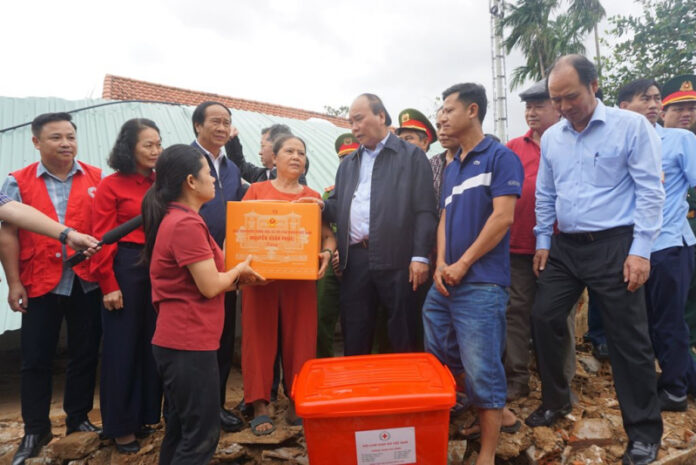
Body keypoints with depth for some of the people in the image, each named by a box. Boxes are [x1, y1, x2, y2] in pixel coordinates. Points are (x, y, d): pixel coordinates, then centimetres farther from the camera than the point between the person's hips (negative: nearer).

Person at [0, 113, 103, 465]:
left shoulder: (97, 179, 2)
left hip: (87, 283, 1)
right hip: (40, 284, 0)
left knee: (85, 355, 11)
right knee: (36, 359, 8)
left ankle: (78, 419, 28)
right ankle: (35, 431, 24)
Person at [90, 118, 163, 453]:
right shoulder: (111, 186, -5)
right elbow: (102, 240, -8)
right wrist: (108, 285, -11)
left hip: (159, 268, 5)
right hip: (126, 269, -4)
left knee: (153, 344, 13)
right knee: (122, 346, 7)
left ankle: (144, 415, 30)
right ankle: (120, 426, 22)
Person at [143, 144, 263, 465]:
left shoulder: (173, 219, 13)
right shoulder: (186, 224, -18)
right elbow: (210, 287, -19)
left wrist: (237, 278, 10)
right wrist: (239, 270, -1)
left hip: (177, 340, 10)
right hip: (190, 343, -10)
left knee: (181, 429, 20)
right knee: (202, 435, 2)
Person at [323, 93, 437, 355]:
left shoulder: (412, 156, 4)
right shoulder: (348, 163, 21)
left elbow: (424, 211, -3)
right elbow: (338, 206, 19)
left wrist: (420, 256, -10)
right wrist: (321, 207, -4)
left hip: (396, 259, -4)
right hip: (355, 260, 5)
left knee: (403, 338, 5)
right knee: (354, 337, 11)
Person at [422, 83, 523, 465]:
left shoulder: (500, 157, -6)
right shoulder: (451, 167, 17)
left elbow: (502, 217, -14)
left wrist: (462, 265, -12)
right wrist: (441, 265, -1)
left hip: (481, 283, -8)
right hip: (445, 282, 9)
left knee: (481, 367, -2)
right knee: (440, 360, 15)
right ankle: (498, 414, 34)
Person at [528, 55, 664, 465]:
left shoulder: (632, 126, -6)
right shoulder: (551, 137, 8)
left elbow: (650, 191, -9)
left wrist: (641, 250, -14)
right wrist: (543, 241, 10)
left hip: (614, 246, -5)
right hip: (564, 247, 5)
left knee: (628, 338, 1)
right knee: (544, 319, 6)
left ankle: (645, 431, 19)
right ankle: (556, 400, 28)